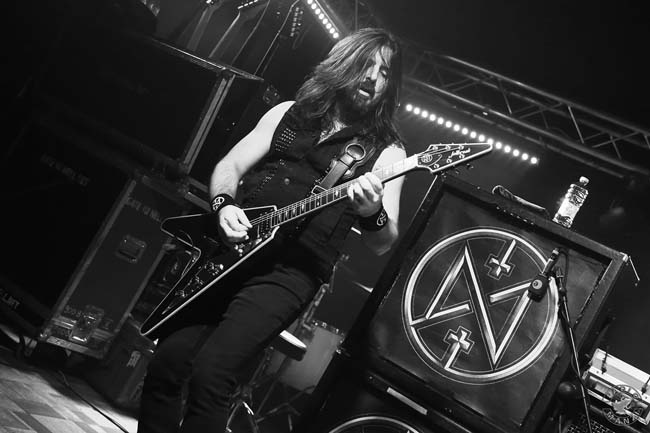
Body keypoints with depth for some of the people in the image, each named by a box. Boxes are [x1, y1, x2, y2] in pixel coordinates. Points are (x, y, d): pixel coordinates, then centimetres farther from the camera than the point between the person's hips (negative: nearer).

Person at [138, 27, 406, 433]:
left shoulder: (386, 150, 4)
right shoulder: (289, 113, 14)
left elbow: (384, 243, -1)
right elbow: (229, 166, 13)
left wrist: (373, 214, -24)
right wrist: (224, 205, -8)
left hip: (292, 270, -4)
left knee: (210, 373, -19)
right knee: (168, 362, -3)